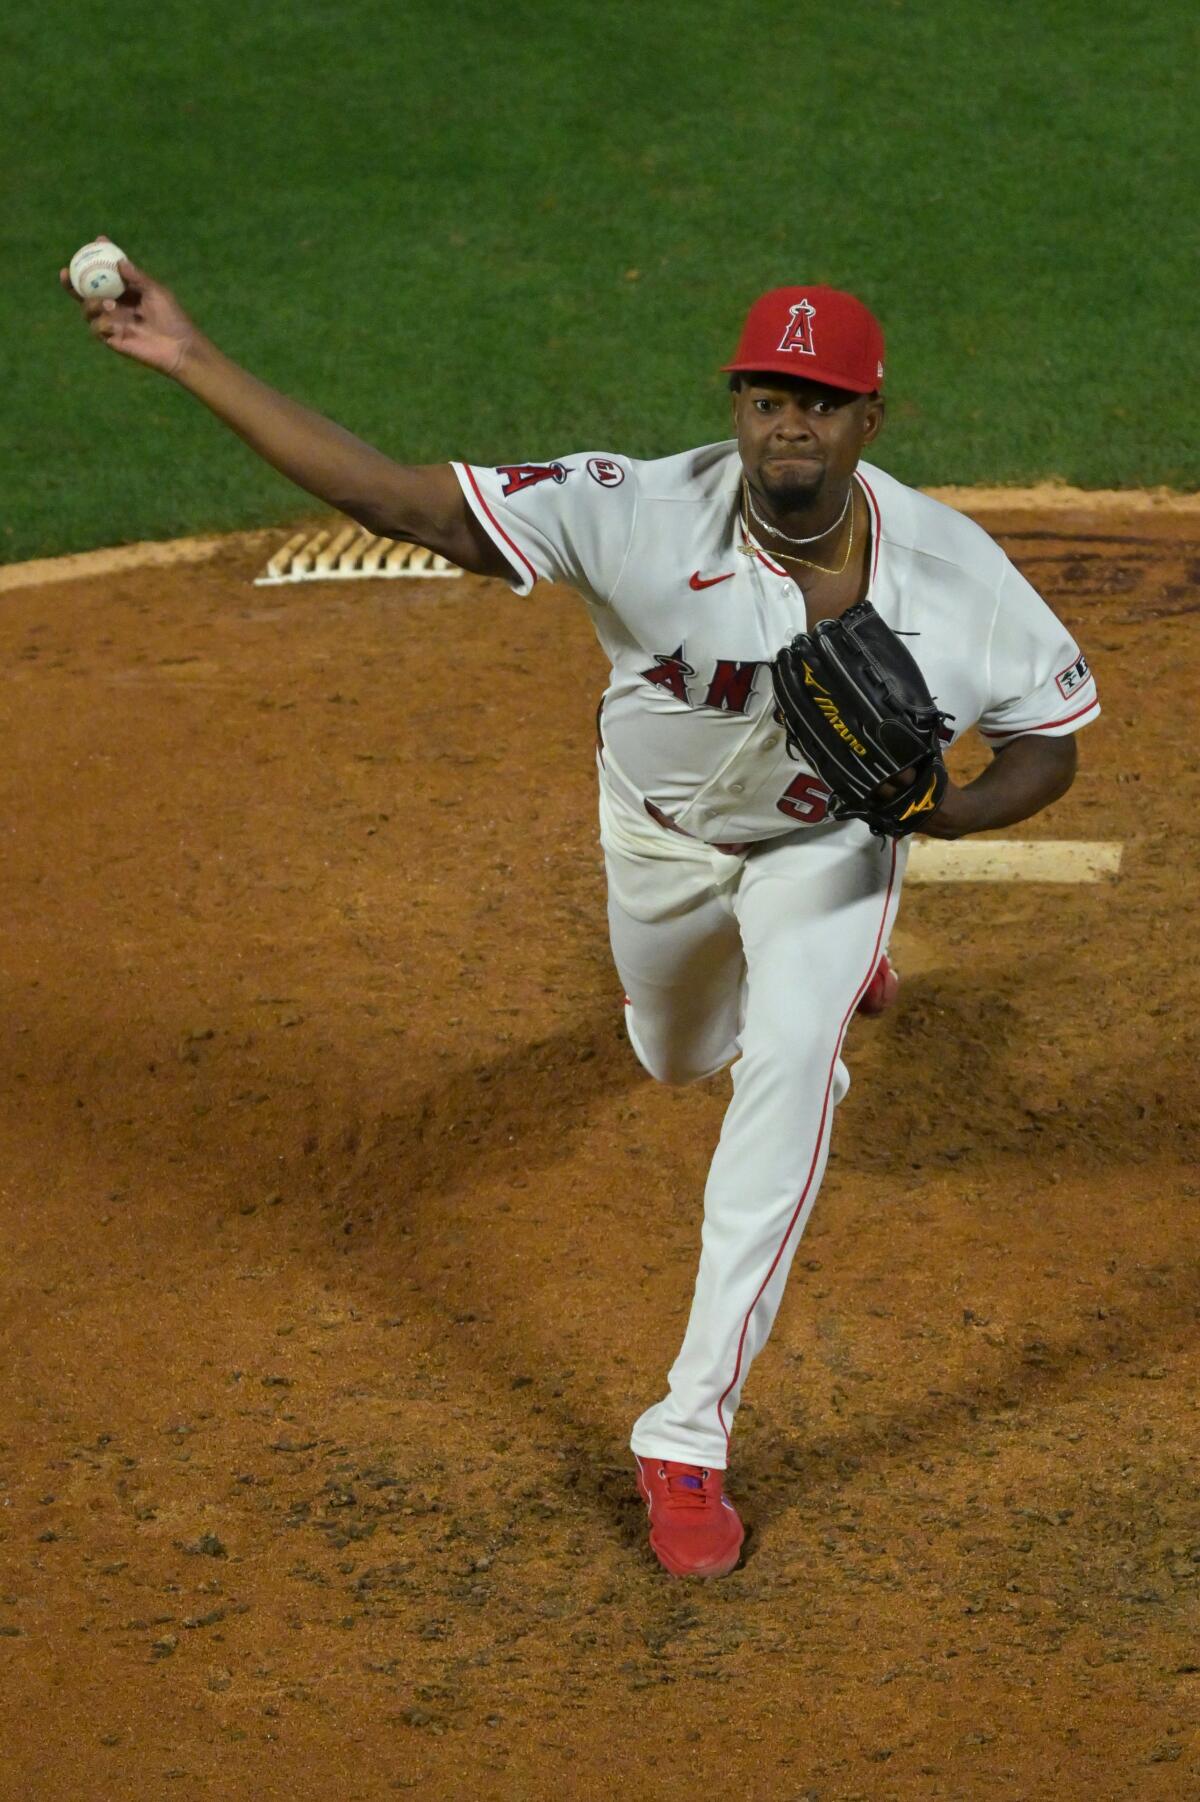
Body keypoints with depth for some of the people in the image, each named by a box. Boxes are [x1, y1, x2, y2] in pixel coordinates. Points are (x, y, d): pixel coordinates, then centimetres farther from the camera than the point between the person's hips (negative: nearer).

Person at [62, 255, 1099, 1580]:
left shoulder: (950, 568, -31)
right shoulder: (643, 517, -37)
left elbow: (1051, 741, -14)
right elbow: (392, 497, -40)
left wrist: (948, 810, -36)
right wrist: (190, 361, -47)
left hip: (832, 838, -1)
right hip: (662, 828, 1)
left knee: (789, 1068, -24)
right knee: (678, 1059, 26)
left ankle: (689, 1439, -17)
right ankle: (831, 980, 67)